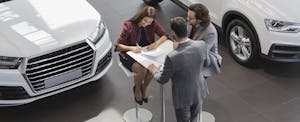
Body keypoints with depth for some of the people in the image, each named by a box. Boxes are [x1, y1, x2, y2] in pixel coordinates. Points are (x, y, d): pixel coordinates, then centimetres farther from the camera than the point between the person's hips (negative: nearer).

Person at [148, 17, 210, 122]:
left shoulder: (172, 57, -34)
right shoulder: (201, 45, -20)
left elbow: (162, 80, -16)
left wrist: (154, 70, 4)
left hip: (183, 97, -4)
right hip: (199, 92, 4)